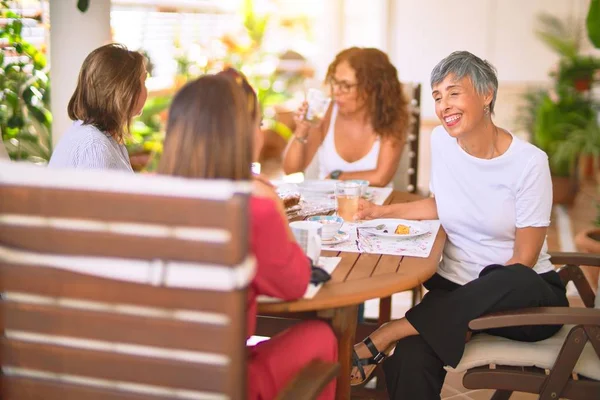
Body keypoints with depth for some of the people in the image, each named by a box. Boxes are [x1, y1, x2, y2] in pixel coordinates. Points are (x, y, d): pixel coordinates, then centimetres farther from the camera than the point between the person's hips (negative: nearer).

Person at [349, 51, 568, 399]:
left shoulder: (529, 162, -12)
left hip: (520, 294, -1)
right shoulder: (441, 141, 2)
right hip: (456, 287, 2)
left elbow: (524, 259, -11)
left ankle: (385, 336, -29)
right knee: (410, 360, -33)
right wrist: (384, 212, 9)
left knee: (516, 282, -42)